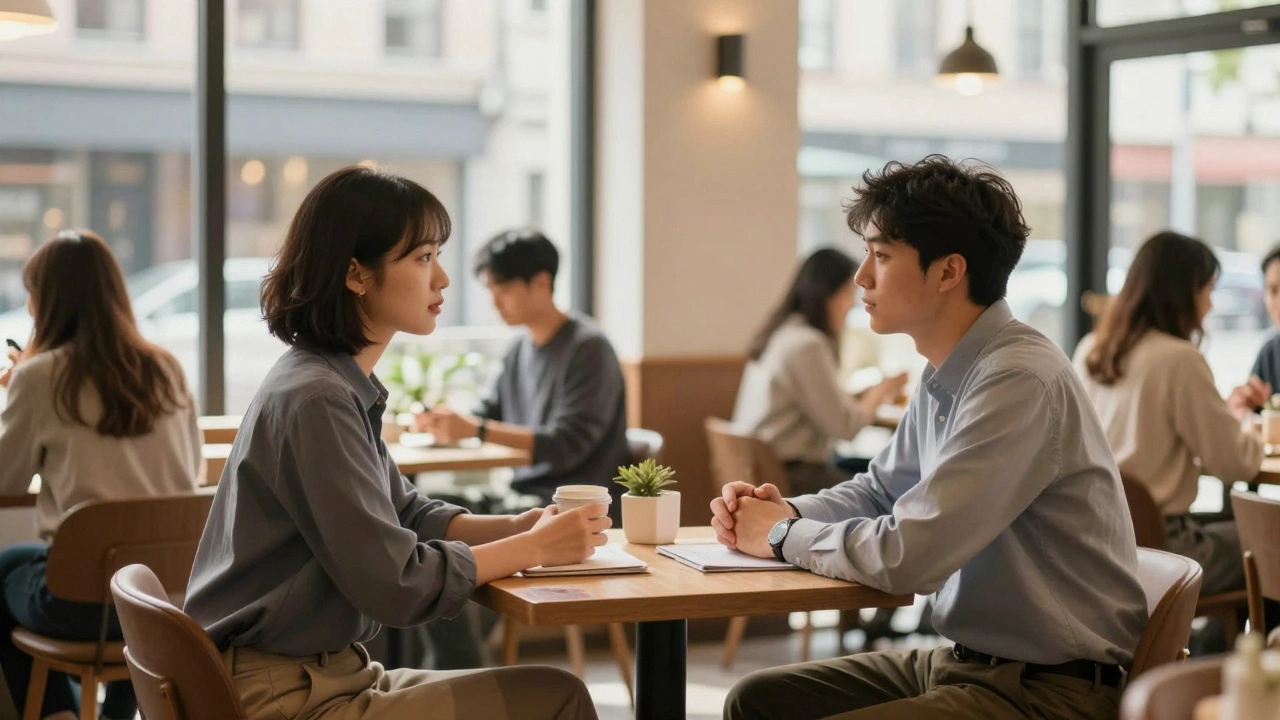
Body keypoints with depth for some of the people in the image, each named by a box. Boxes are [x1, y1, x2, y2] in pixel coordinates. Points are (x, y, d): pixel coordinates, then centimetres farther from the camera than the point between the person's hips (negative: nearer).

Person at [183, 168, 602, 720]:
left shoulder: (343, 387, 9)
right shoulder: (313, 400, -20)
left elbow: (409, 517, 17)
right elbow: (396, 583, -21)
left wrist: (519, 526, 1)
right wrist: (534, 549, -10)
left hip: (320, 673, 9)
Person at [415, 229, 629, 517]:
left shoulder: (587, 348, -12)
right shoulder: (519, 350, 12)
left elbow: (567, 445, -18)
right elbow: (489, 413, 19)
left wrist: (475, 429, -23)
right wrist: (445, 419, -4)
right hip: (526, 493, 8)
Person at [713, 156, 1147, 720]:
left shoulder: (1019, 381, -21)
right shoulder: (946, 375, 6)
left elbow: (906, 555, -25)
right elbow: (880, 491, 23)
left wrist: (783, 536, -8)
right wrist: (785, 510, 3)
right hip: (965, 661, 9)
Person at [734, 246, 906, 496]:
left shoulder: (780, 334, 13)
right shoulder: (806, 345, -17)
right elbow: (844, 426, -14)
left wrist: (868, 395, 10)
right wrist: (879, 393, 2)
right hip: (789, 476, -10)